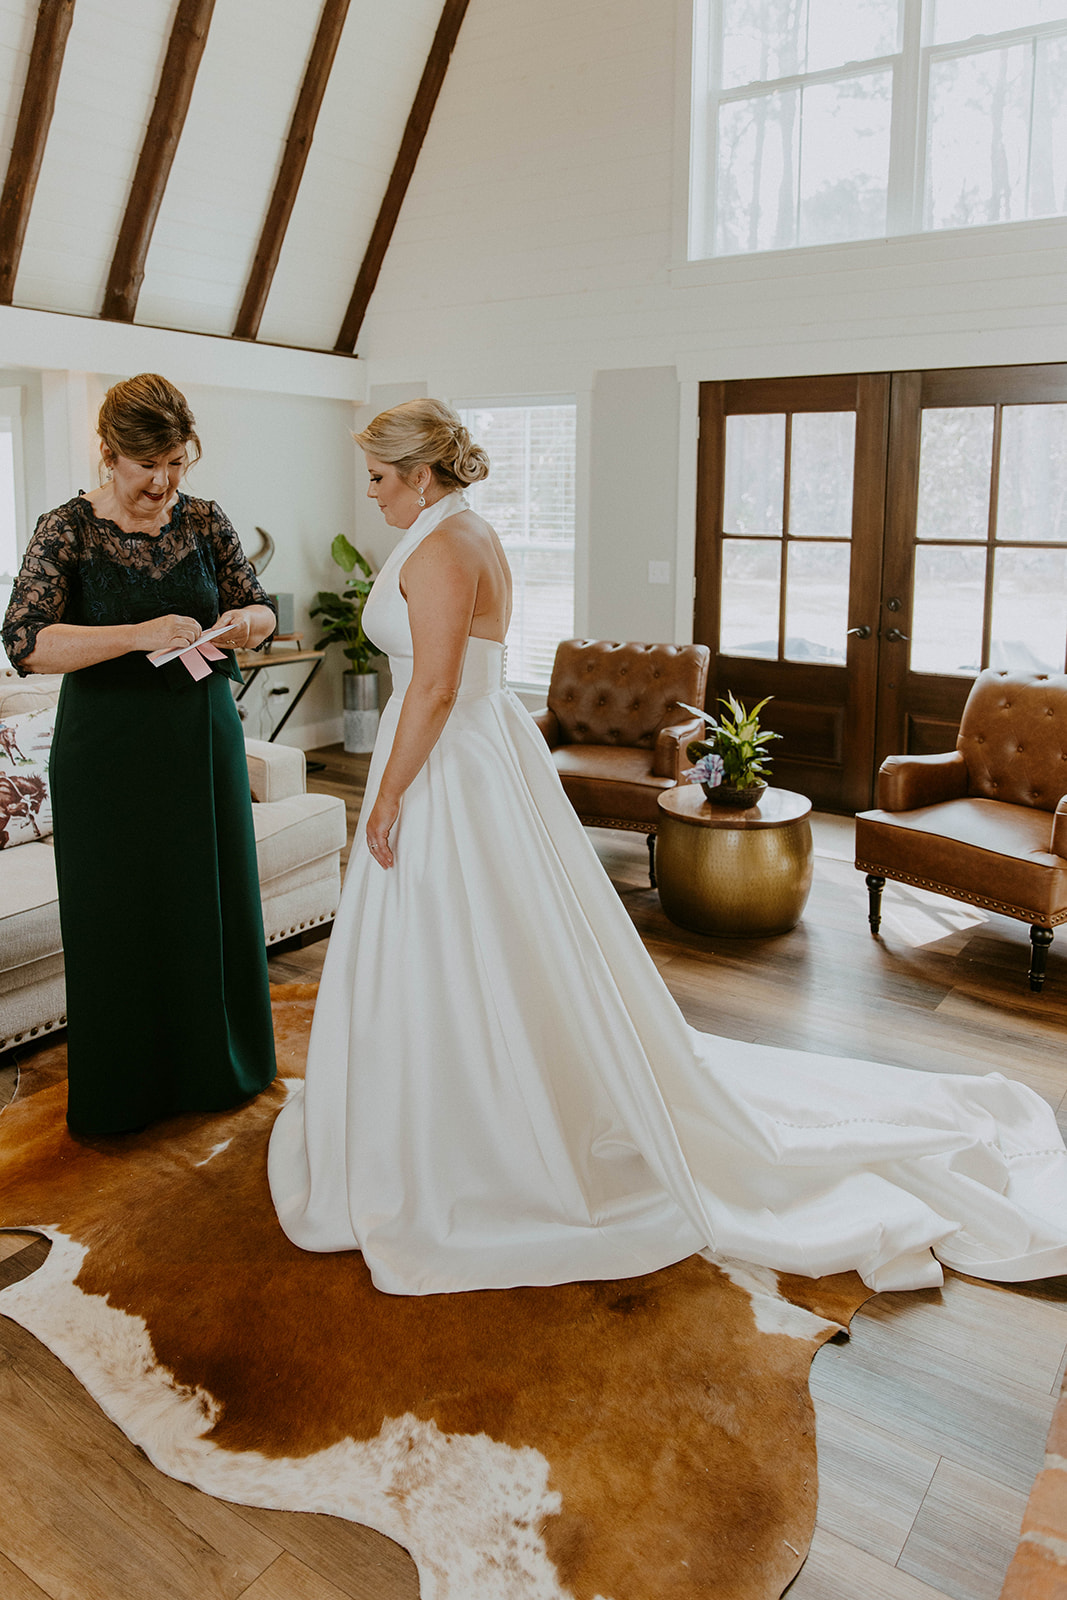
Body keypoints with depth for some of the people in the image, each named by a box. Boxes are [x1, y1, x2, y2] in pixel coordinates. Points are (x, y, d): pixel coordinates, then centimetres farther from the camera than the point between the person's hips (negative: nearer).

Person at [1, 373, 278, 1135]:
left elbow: (262, 606, 11)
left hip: (203, 742, 4)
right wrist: (138, 635, -28)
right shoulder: (67, 529, -8)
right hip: (109, 754, -3)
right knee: (121, 915, 6)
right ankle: (126, 1091, 24)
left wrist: (242, 623, -14)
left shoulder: (205, 521, 3)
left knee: (215, 901, 10)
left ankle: (220, 1067, 31)